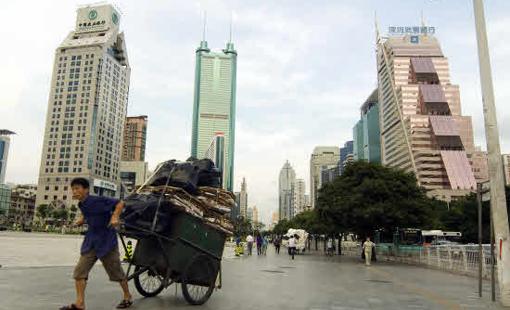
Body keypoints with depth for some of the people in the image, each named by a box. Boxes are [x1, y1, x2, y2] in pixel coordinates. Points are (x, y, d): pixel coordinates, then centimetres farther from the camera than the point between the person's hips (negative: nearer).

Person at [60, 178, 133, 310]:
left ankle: (127, 297, 25)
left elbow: (120, 203, -18)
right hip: (91, 241, 7)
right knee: (79, 271, -3)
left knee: (116, 272, 6)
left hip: (106, 241, -7)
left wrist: (115, 217, -31)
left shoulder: (98, 200, -19)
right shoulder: (82, 205, 4)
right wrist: (81, 219, 7)